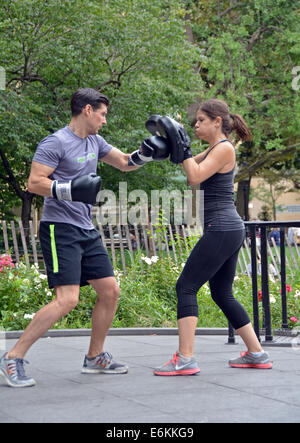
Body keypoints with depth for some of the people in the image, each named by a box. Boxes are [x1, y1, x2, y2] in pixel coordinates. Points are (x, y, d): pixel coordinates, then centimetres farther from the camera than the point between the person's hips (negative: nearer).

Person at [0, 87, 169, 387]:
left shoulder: (94, 142, 14)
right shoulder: (56, 143, -11)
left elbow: (125, 163, 25)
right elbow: (33, 183, -17)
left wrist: (146, 154, 7)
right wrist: (70, 189, -27)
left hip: (86, 231, 9)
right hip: (60, 230, -9)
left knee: (110, 291, 9)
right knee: (67, 299, -19)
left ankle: (95, 358, 24)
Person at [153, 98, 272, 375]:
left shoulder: (224, 148, -10)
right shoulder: (215, 149, 18)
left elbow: (195, 176, -19)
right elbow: (191, 165, 21)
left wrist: (183, 147, -12)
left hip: (222, 230, -10)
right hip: (230, 231, 10)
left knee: (186, 286, -11)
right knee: (222, 294, 16)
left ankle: (185, 359, -15)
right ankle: (256, 354, 19)